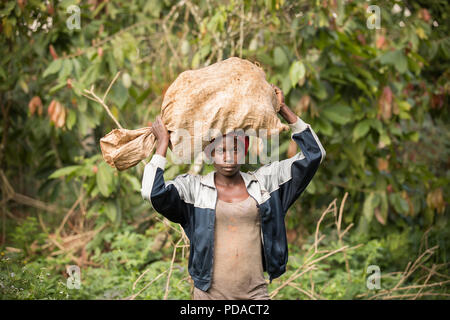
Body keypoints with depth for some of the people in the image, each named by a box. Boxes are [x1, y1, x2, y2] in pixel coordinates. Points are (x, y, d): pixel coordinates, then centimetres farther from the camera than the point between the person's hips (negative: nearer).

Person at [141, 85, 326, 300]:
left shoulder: (264, 181, 5)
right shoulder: (193, 187, 0)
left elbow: (313, 154, 4)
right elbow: (152, 193, -16)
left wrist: (284, 110, 3)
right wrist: (163, 143, -8)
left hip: (254, 294, 1)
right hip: (209, 293, -1)